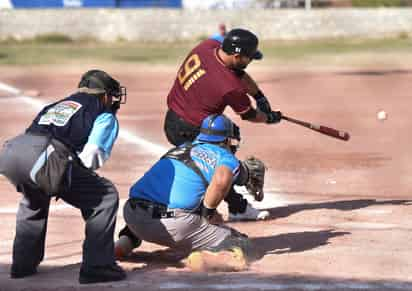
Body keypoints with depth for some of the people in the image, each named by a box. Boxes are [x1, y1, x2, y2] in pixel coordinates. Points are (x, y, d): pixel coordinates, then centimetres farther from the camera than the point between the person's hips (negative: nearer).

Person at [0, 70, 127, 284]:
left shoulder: (53, 107, 38)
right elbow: (90, 156, 3)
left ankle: (23, 263, 38)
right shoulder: (105, 115, 20)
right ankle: (96, 266, 3)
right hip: (44, 159, -6)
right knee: (106, 196, 8)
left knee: (35, 199, 39)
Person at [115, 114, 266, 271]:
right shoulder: (227, 159, 9)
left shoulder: (183, 147, 27)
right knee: (243, 247, 3)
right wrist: (208, 210, 1)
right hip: (174, 226, -5)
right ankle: (205, 258, -24)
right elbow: (221, 180, -14)